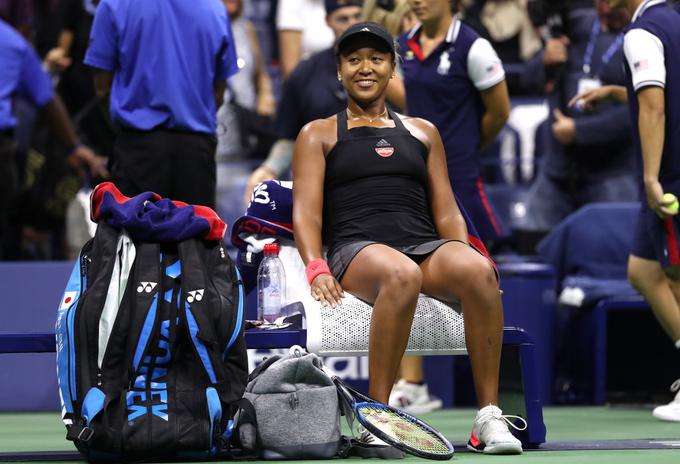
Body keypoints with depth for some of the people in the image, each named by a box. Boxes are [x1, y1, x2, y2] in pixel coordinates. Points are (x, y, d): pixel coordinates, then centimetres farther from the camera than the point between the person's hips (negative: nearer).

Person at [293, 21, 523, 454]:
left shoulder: (423, 133, 28)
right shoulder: (318, 135, 20)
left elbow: (447, 212, 21)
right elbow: (306, 211, 8)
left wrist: (465, 257, 0)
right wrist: (316, 268, -12)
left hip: (427, 247, 3)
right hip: (357, 250, -3)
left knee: (480, 271, -34)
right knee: (402, 275, -41)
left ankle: (489, 417, -34)